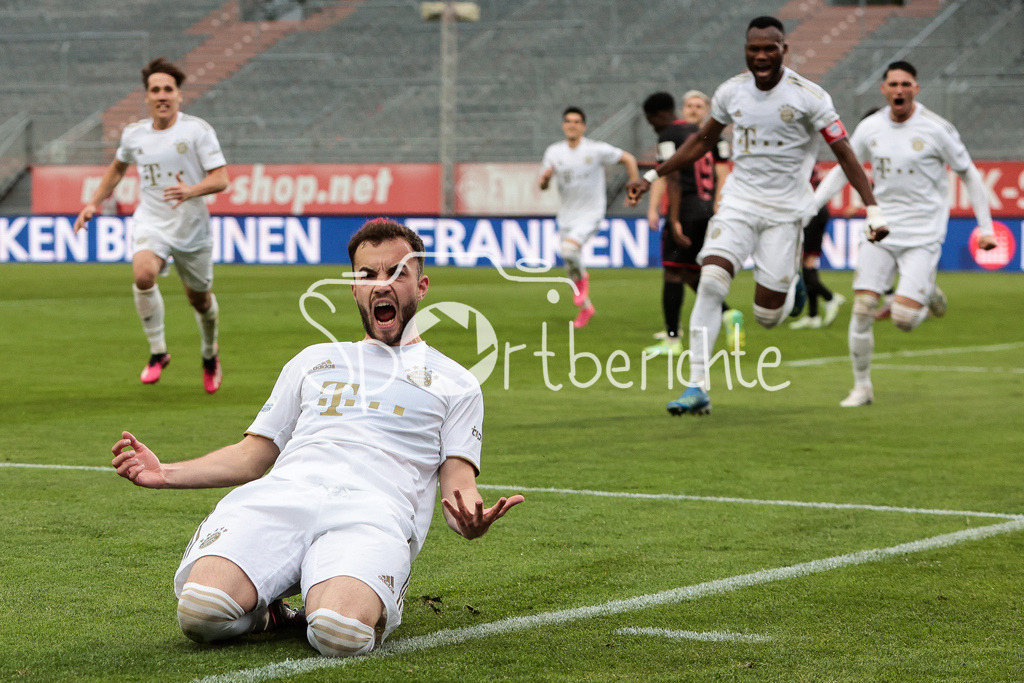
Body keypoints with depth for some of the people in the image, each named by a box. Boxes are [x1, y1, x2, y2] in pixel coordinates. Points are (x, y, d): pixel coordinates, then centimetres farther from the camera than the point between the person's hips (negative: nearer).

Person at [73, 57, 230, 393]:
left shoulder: (197, 130, -9)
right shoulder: (134, 134, 3)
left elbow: (221, 178, -13)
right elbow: (118, 166, 24)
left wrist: (192, 191, -32)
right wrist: (94, 203, 19)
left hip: (191, 227, -1)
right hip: (150, 223, 1)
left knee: (199, 299, 11)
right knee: (143, 274, -29)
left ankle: (209, 354, 43)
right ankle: (158, 352, -13)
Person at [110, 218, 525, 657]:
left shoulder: (454, 383, 24)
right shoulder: (315, 361, 33)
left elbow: (458, 478, 11)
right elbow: (253, 455, 31)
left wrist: (471, 518, -14)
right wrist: (166, 474, 15)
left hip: (375, 511, -2)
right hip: (280, 494, 2)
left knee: (340, 634, -37)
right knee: (201, 612, -29)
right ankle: (269, 612, 3)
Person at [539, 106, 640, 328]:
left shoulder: (597, 150, -11)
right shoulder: (554, 152, 0)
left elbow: (629, 159, 0)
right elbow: (543, 186, 3)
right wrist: (545, 178, -21)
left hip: (590, 214, -5)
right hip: (566, 216, 5)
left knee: (569, 249, -30)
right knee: (571, 267, 9)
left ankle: (582, 277, 2)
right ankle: (586, 308, 31)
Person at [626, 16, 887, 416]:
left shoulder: (807, 96, -11)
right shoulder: (731, 92, 0)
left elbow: (843, 152, -8)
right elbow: (703, 140, 17)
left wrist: (873, 210, -14)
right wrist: (653, 176, 15)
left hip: (785, 210, -3)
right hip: (739, 202, 3)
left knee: (767, 317, -2)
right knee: (710, 284, -18)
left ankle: (791, 287, 37)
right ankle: (697, 388, -14)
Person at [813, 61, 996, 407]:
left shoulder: (936, 129, -9)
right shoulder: (869, 128, 2)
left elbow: (969, 174, 1)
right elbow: (842, 170, 16)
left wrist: (985, 227, -1)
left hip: (923, 235, -3)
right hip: (881, 231, 3)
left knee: (903, 319, -15)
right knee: (862, 309, -7)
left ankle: (928, 292, 21)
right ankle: (862, 387, 9)